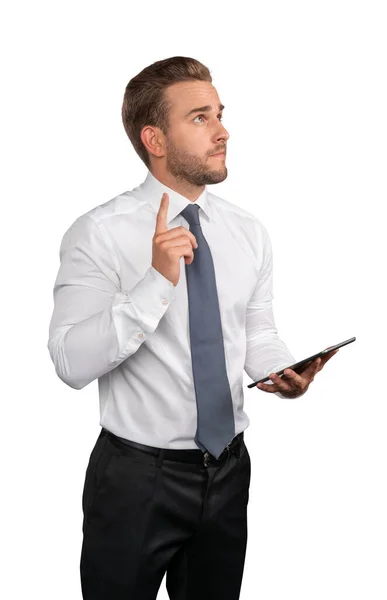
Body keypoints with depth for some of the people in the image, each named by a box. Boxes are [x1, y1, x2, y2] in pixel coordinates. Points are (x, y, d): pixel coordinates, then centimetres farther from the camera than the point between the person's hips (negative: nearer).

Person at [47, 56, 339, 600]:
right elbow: (72, 362, -22)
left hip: (229, 468, 5)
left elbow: (257, 334, 9)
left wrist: (284, 372, -12)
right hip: (136, 475, -4)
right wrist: (158, 281, -30)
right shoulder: (99, 233, -13)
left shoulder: (249, 232, 3)